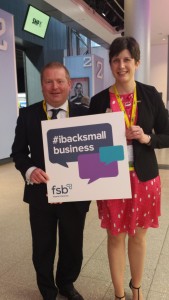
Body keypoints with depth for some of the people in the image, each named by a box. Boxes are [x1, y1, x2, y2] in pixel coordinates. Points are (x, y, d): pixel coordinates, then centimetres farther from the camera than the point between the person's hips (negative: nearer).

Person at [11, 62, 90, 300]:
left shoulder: (84, 114, -2)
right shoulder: (28, 114, -3)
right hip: (41, 193, 0)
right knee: (43, 248, 19)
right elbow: (18, 151, 1)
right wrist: (29, 169, -19)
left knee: (73, 247, 20)